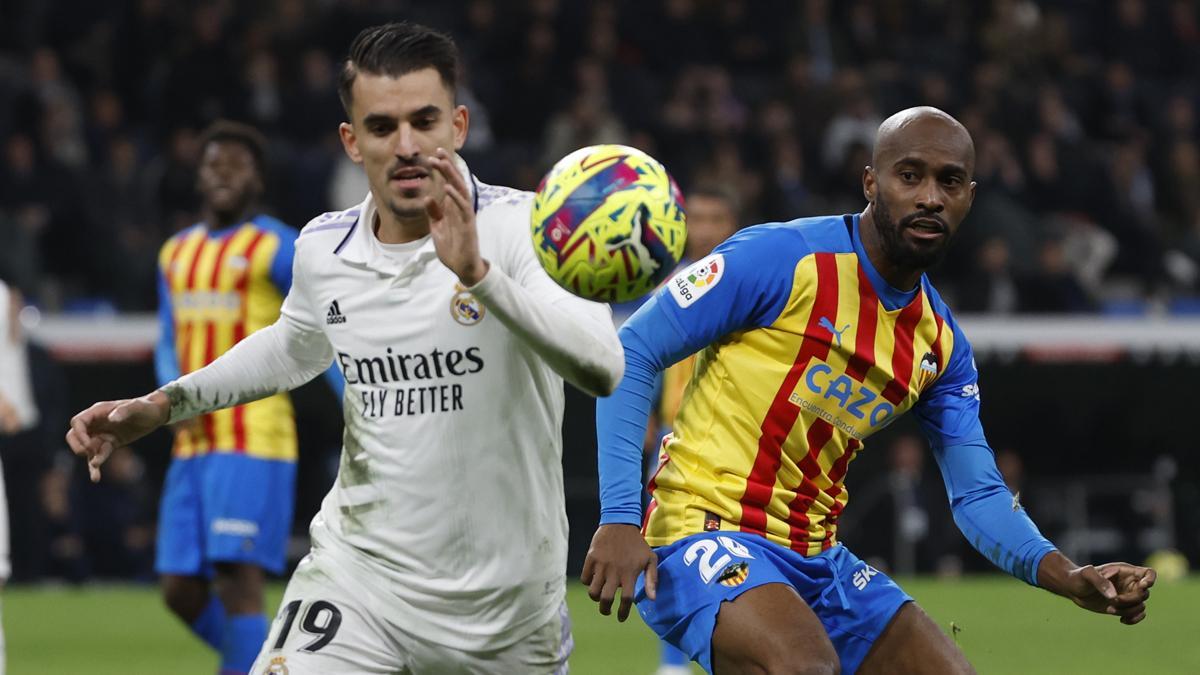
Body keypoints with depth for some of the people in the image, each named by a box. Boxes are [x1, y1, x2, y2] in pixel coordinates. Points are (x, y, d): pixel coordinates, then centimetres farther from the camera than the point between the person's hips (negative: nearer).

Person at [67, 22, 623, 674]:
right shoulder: (321, 250, 0)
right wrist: (161, 406, 17)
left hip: (507, 601, -2)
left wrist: (478, 273, -42)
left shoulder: (523, 225, -15)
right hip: (356, 574, 2)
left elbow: (601, 369, -32)